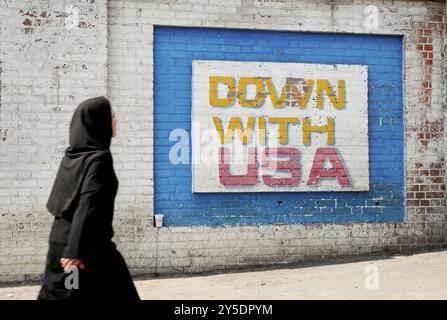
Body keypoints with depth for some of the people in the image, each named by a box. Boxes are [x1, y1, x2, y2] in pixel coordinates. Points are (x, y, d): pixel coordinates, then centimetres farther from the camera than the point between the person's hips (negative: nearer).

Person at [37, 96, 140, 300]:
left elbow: (55, 202, 15)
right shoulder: (99, 158, -15)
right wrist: (77, 250, -26)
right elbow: (88, 205, -23)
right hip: (89, 244, -8)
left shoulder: (71, 156, 9)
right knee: (117, 293, 6)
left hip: (61, 239, 8)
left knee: (56, 294, 10)